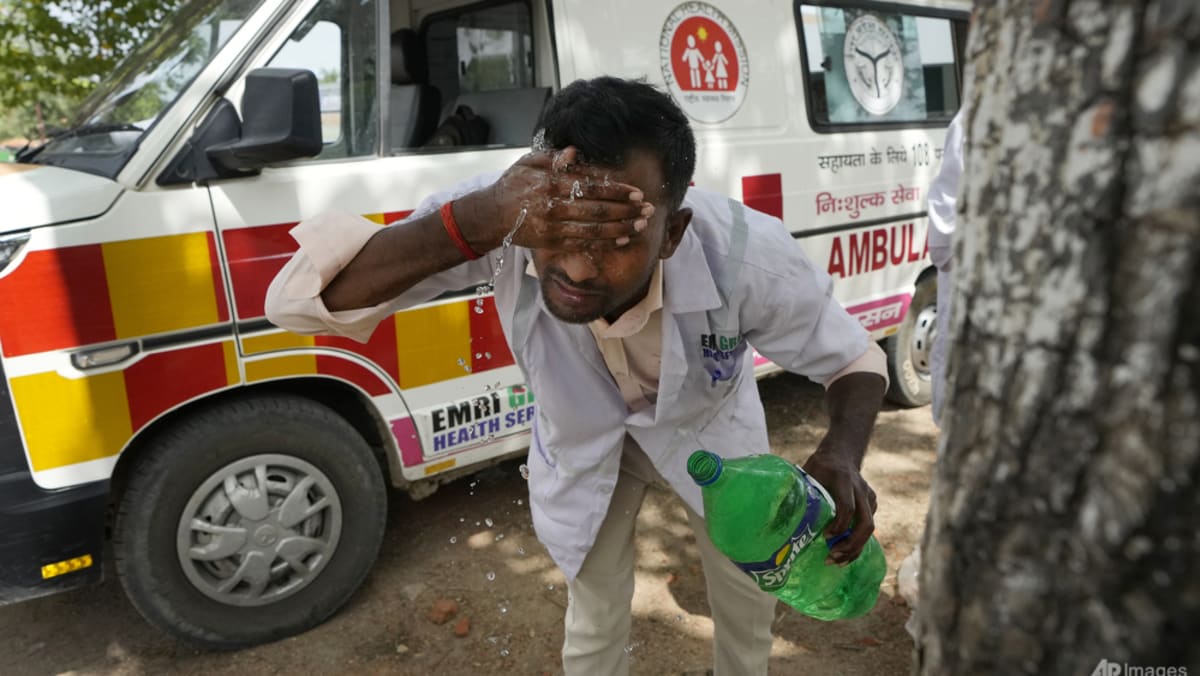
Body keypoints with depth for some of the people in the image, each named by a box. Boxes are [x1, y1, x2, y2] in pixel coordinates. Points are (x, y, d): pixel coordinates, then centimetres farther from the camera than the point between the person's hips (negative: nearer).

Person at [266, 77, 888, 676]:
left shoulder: (745, 256, -38)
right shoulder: (502, 216, -38)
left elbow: (852, 358, -20)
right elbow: (296, 303, -42)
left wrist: (842, 453, -43)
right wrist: (474, 223, -57)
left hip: (708, 427, 1)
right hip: (582, 440, 0)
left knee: (748, 593, 21)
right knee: (595, 615, 16)